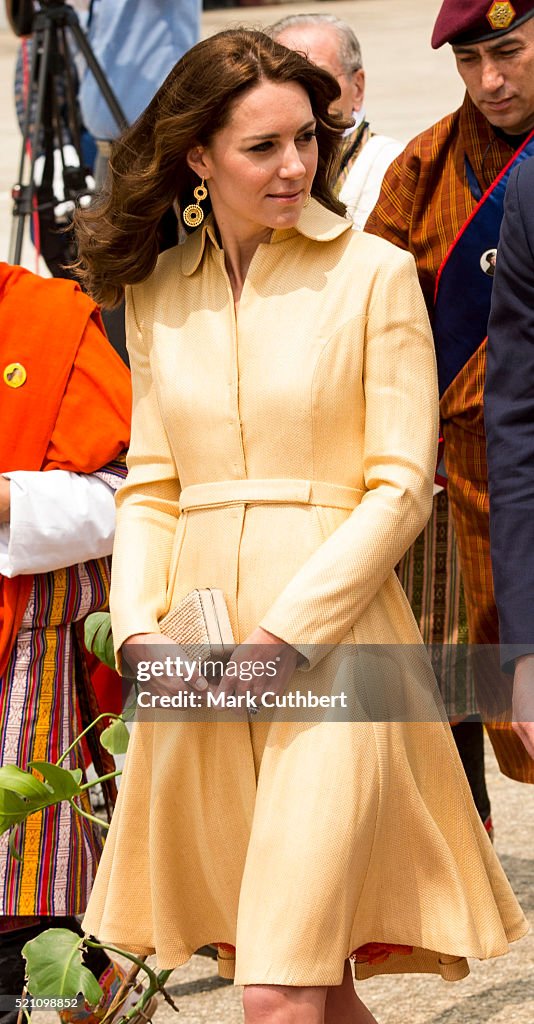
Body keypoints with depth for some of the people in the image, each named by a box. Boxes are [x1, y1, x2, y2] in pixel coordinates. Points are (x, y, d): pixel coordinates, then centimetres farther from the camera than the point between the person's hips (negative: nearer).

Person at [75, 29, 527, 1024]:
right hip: (201, 668, 4)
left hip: (329, 652, -4)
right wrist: (140, 627, -4)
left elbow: (401, 486, -6)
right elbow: (150, 486, 13)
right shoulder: (157, 293, 10)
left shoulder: (374, 275, -3)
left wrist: (286, 638, -13)